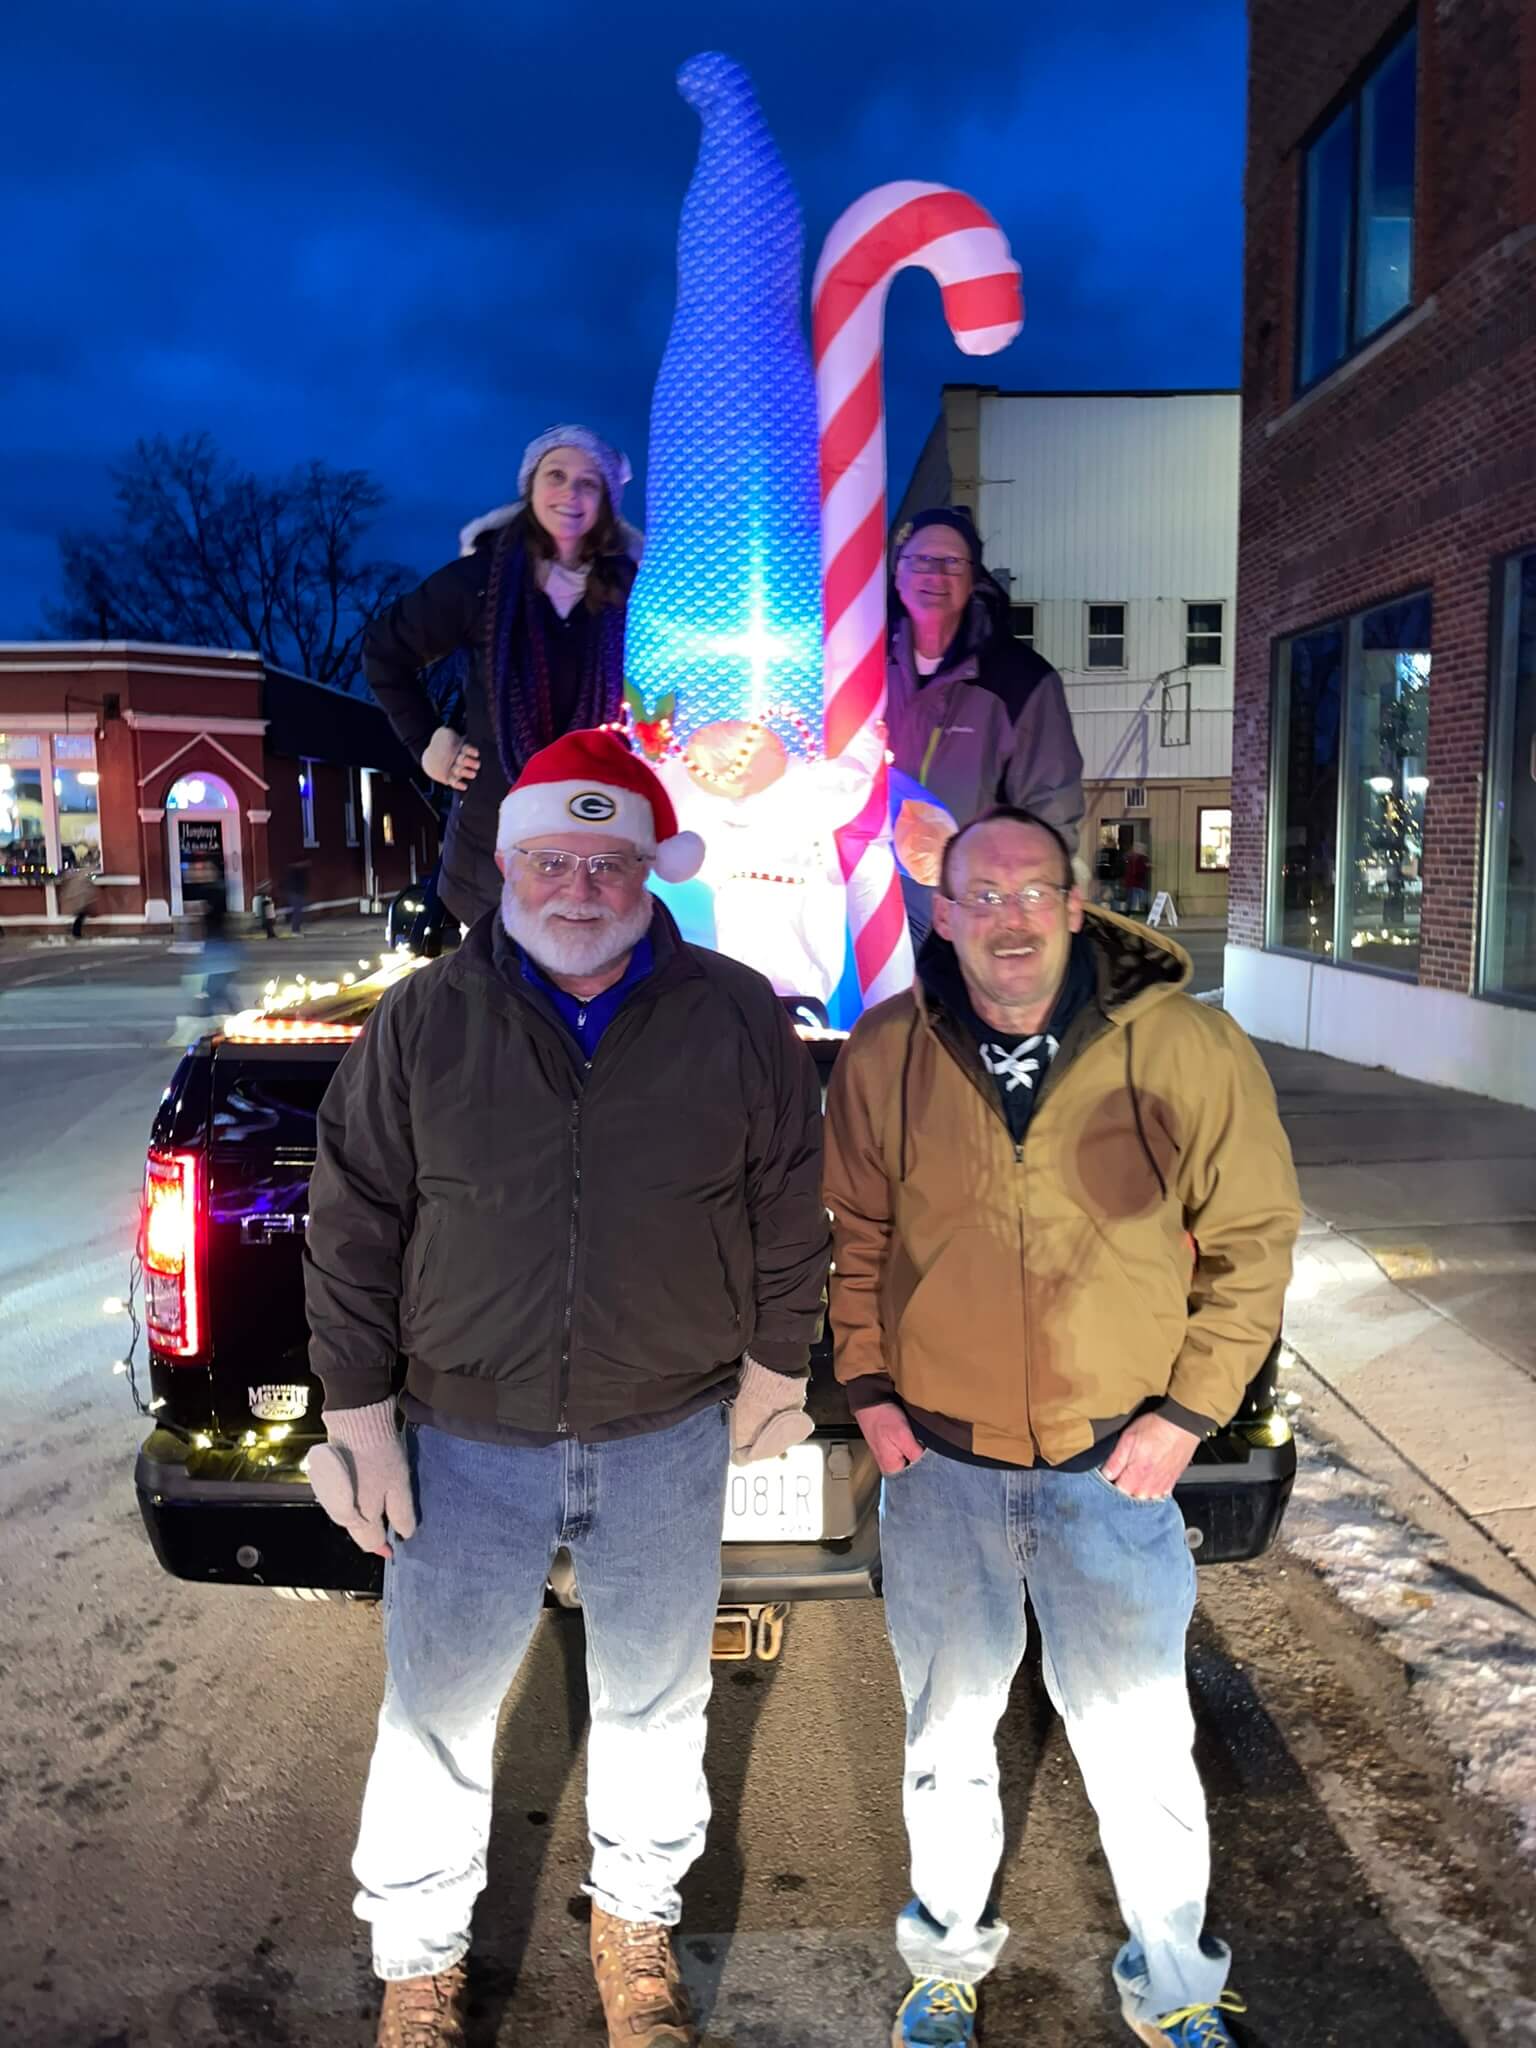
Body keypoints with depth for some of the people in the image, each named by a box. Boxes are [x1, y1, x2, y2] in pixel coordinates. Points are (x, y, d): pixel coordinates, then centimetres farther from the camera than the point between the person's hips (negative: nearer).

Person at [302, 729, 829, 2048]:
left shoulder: (737, 1019, -6)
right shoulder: (423, 1023, -6)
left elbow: (788, 1206, 2)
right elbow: (352, 1228, -2)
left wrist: (776, 1366, 6)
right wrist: (358, 1411, -2)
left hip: (671, 1441, 1)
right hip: (467, 1442, 0)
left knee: (657, 1702, 20)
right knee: (437, 1711, 14)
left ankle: (637, 1920, 47)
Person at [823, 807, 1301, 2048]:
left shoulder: (1188, 1049, -12)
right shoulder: (884, 1057, -7)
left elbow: (1254, 1239, -4)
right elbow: (852, 1234, 5)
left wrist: (1188, 1410, -8)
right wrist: (867, 1384, -2)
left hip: (1116, 1466, -1)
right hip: (936, 1458, 2)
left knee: (1141, 1746, 12)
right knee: (947, 1732, 20)